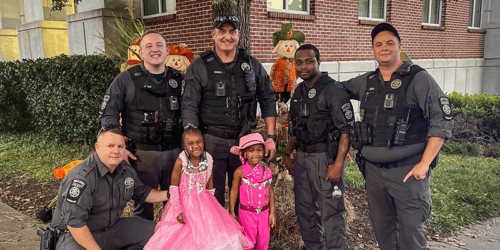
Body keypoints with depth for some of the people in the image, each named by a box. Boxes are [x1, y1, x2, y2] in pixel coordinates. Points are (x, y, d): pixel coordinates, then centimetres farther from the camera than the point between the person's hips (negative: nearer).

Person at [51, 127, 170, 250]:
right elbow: (74, 222, -27)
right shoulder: (82, 176, -24)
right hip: (77, 234, -6)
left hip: (111, 227, 7)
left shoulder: (126, 170, 0)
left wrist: (169, 194, 4)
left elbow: (143, 193, 18)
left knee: (153, 230, -5)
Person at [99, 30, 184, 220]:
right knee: (144, 202, 8)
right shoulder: (126, 80, 0)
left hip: (175, 152, 3)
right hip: (142, 153, -3)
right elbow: (108, 114, 0)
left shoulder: (178, 80, 9)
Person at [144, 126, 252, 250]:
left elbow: (209, 186, 7)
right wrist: (178, 211, -12)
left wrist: (209, 204, 9)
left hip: (203, 204, 3)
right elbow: (174, 189, -12)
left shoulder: (208, 160, -6)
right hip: (185, 204, -3)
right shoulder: (180, 162, -18)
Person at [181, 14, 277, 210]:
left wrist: (271, 137, 3)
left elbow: (268, 100, 9)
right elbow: (189, 107, -5)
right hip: (212, 142, -2)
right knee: (213, 197, 7)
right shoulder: (199, 67, -3)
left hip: (244, 140, 2)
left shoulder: (252, 65, 5)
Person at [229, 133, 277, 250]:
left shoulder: (266, 171, -4)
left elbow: (270, 192, 4)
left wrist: (272, 212, 4)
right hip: (247, 213, -3)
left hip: (264, 212, 3)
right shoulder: (240, 172, -12)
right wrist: (231, 212, 1)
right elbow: (234, 191, -3)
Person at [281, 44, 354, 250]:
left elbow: (346, 130, -16)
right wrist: (287, 154, 16)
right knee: (305, 210, 16)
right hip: (302, 157, 7)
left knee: (331, 212, -2)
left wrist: (338, 164, -22)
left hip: (326, 158, -7)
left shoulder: (333, 90, -11)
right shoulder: (298, 92, 12)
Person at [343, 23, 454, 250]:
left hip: (408, 170, -5)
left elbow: (442, 121, -11)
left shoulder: (418, 79, -6)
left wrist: (424, 164, -15)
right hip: (374, 169, 5)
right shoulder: (366, 82, 10)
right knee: (382, 229, 16)